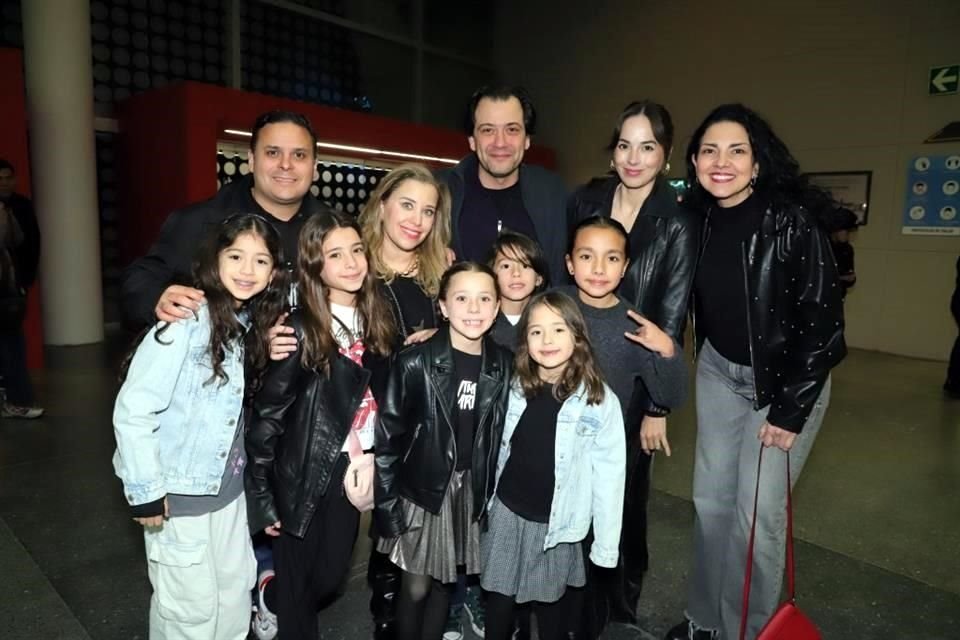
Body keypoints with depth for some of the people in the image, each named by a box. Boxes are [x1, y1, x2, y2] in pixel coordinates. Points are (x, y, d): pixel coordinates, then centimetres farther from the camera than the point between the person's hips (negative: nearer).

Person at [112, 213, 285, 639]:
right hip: (178, 491, -7)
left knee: (236, 590, 19)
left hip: (227, 486, 7)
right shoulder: (186, 321, -22)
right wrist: (145, 490, -19)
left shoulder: (250, 323, 3)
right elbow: (133, 411, -23)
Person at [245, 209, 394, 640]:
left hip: (351, 469, 6)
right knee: (299, 584, 10)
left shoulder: (374, 319, 0)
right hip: (305, 473, -5)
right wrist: (261, 498, -12)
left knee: (330, 576, 17)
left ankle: (268, 599, 48)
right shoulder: (301, 330, -17)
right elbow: (267, 416, -14)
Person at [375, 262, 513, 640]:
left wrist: (489, 491, 5)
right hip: (421, 489, -3)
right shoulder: (415, 362, -17)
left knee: (445, 581, 18)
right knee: (416, 587, 10)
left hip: (470, 488, 4)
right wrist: (387, 504, -11)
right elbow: (386, 437, -12)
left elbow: (497, 435, 5)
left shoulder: (502, 364, -4)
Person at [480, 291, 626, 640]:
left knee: (551, 602, 16)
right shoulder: (516, 388, -4)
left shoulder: (600, 400, -15)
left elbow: (609, 473, -11)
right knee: (499, 600, 15)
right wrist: (488, 499, 10)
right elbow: (500, 452, 6)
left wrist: (606, 545, -8)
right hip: (506, 511, 3)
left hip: (557, 522, -2)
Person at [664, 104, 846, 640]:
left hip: (791, 378, -4)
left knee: (758, 513, -2)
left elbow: (824, 318, -18)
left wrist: (790, 408, -17)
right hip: (720, 371, 5)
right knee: (711, 499, 10)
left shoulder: (793, 219, -20)